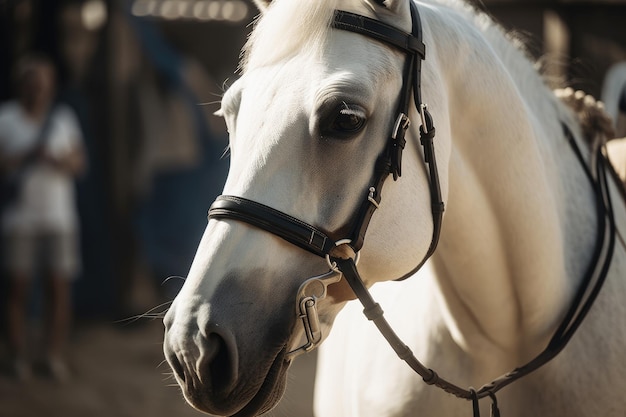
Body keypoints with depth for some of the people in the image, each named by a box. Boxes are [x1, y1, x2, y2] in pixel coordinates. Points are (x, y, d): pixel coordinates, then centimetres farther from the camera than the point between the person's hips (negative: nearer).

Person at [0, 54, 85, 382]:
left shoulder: (64, 118, 10)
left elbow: (79, 163, 8)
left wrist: (57, 160, -11)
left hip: (59, 216, 2)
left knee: (59, 287, -1)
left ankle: (55, 356, 7)